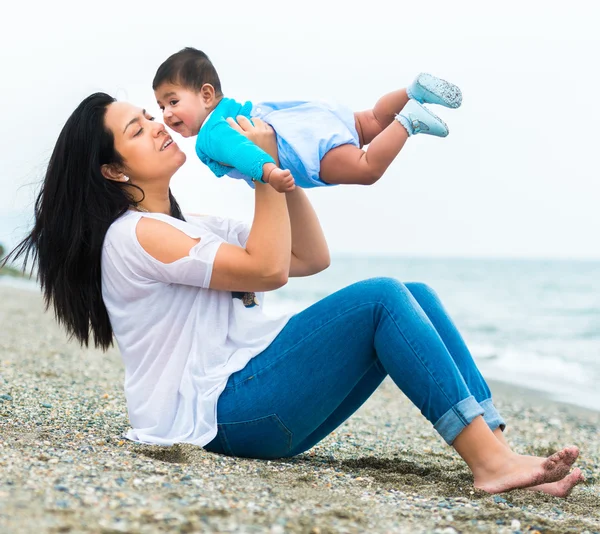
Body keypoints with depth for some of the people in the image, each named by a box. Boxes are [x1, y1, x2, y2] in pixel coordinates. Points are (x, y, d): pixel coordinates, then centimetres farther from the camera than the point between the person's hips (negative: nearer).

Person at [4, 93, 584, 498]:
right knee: (382, 299, -20)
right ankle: (489, 464, -25)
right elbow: (267, 268, -13)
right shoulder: (133, 235, -7)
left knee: (416, 296, -3)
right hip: (223, 411, -9)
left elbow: (312, 257, 21)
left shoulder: (195, 229, 23)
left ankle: (498, 452, -16)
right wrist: (266, 171, -4)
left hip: (263, 399, 9)